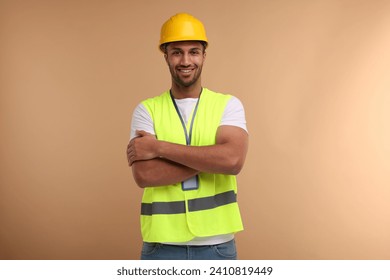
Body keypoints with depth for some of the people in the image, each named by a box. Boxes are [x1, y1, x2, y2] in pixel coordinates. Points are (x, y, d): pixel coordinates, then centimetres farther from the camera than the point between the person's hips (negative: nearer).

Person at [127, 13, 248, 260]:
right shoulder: (147, 110, 0)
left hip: (217, 245, 0)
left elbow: (233, 160, -19)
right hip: (162, 246, 0)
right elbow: (144, 175, -14)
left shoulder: (228, 105, -1)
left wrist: (159, 147, -16)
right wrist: (210, 159, -16)